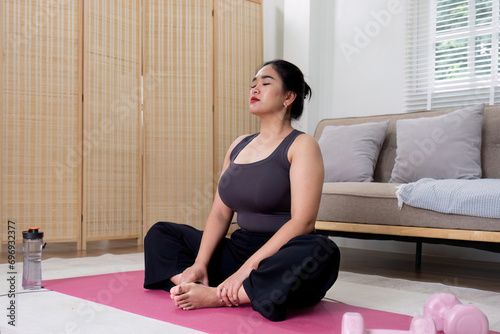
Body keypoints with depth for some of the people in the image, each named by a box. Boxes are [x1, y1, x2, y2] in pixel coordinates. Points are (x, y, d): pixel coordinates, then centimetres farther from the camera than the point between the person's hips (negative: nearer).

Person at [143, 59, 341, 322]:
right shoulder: (238, 146, 15)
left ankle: (216, 296, -29)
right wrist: (199, 264, -6)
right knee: (159, 233, 5)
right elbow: (220, 212, 9)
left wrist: (248, 268, -24)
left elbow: (302, 221, -17)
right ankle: (192, 288, -23)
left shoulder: (301, 145, -5)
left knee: (321, 252, -38)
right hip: (239, 249, 6)